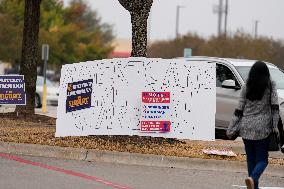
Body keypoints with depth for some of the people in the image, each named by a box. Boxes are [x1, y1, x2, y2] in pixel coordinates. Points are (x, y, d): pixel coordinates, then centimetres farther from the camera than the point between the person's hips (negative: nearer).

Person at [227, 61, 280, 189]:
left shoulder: (246, 87, 3)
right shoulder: (270, 86, -1)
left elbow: (239, 109, 3)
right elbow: (275, 106, -9)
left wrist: (231, 128, 8)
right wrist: (275, 126, -8)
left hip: (246, 127, 2)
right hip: (262, 128, -2)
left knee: (251, 159, 12)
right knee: (262, 159, 1)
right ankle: (253, 178, -27)